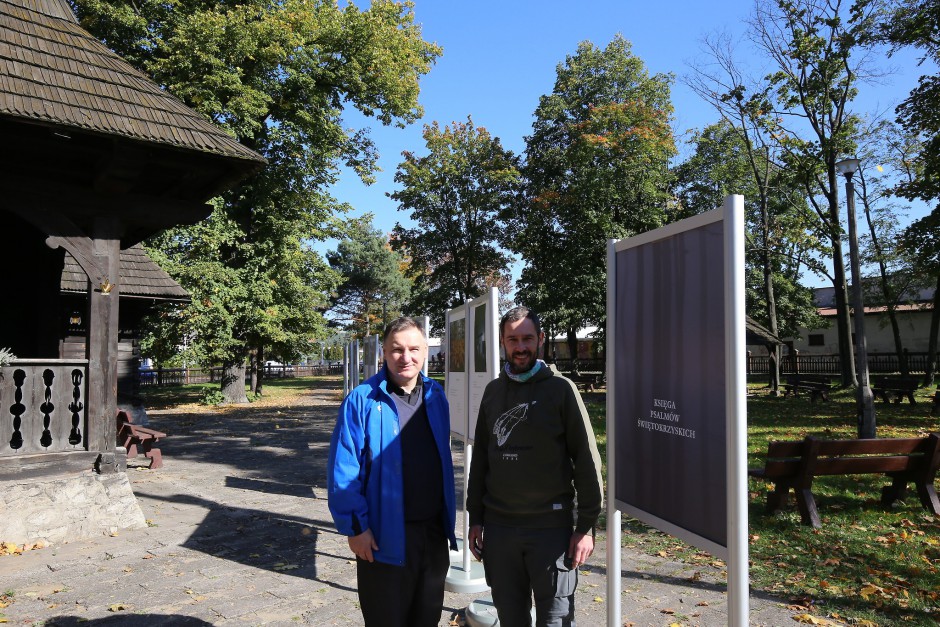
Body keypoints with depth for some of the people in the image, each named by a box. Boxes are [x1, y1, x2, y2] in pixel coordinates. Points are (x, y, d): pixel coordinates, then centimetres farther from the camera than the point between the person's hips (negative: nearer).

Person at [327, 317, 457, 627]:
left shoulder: (435, 395, 3)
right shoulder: (362, 399, -12)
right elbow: (343, 471, -12)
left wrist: (448, 517, 12)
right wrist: (355, 527, -14)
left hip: (433, 531, 5)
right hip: (385, 536, -5)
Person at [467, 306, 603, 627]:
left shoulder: (561, 389, -3)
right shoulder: (493, 391, 8)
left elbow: (587, 459, -5)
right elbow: (480, 457, 12)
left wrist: (586, 526, -8)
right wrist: (475, 518, 9)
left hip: (552, 526, -3)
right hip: (499, 527, 4)